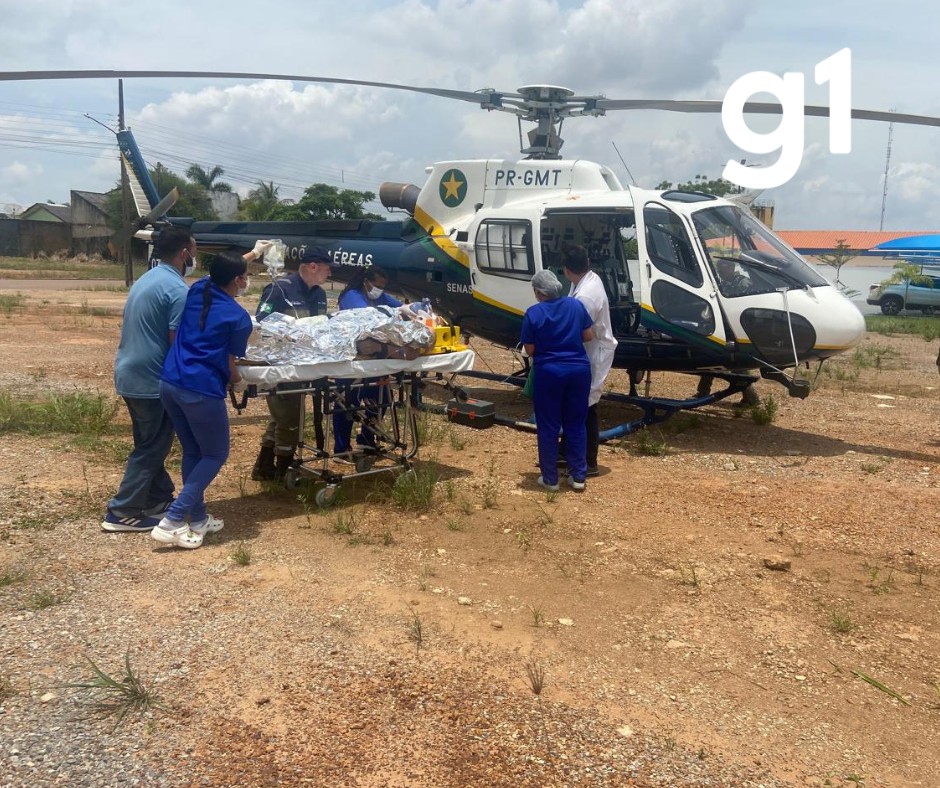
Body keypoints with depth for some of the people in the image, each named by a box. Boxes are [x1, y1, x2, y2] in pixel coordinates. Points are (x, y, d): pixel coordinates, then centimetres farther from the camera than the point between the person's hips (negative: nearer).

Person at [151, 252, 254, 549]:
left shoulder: (196, 290, 11)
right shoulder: (239, 317, -6)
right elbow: (229, 364, -2)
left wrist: (247, 256, 44)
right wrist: (236, 378, 23)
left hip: (168, 383, 7)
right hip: (201, 390, -7)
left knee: (192, 452, 20)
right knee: (215, 455, 9)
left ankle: (198, 518, 29)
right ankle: (172, 522, 1)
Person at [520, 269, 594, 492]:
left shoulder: (533, 313, -8)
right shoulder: (576, 305, 2)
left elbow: (529, 350, -3)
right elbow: (588, 336, 10)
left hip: (549, 373, -3)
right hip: (579, 370, 3)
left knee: (548, 427, 7)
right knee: (576, 424, 12)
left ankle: (550, 479, 13)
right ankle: (578, 476, 16)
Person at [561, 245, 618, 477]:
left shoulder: (585, 296, -27)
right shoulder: (590, 278, 3)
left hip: (592, 356, -10)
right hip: (589, 353, 10)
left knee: (586, 408, 0)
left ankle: (589, 463, 12)